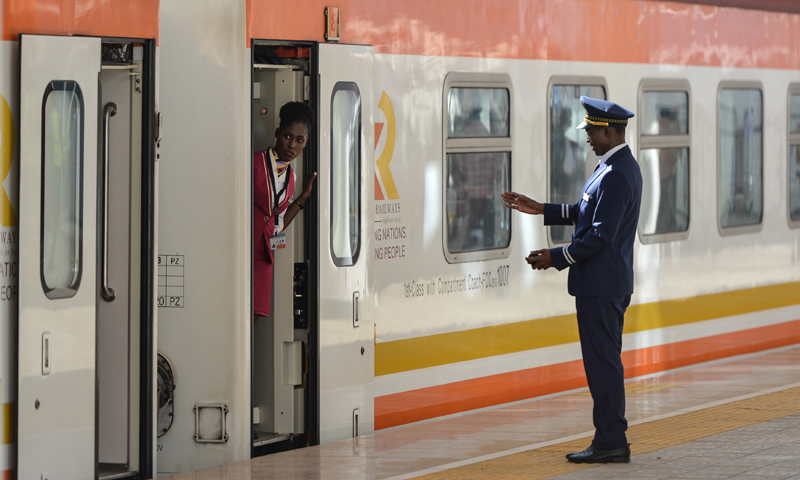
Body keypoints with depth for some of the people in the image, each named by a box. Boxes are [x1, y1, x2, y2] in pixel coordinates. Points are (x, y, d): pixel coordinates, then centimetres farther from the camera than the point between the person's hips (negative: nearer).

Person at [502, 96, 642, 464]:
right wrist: (542, 210, 18)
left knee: (602, 362, -6)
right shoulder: (620, 166, 13)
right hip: (606, 284, 11)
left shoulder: (616, 176, -20)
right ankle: (612, 440, 19)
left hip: (601, 286, -11)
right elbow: (588, 214, 20)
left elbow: (601, 236, -23)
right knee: (606, 362, 14)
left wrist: (556, 257, -17)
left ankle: (610, 442, -2)